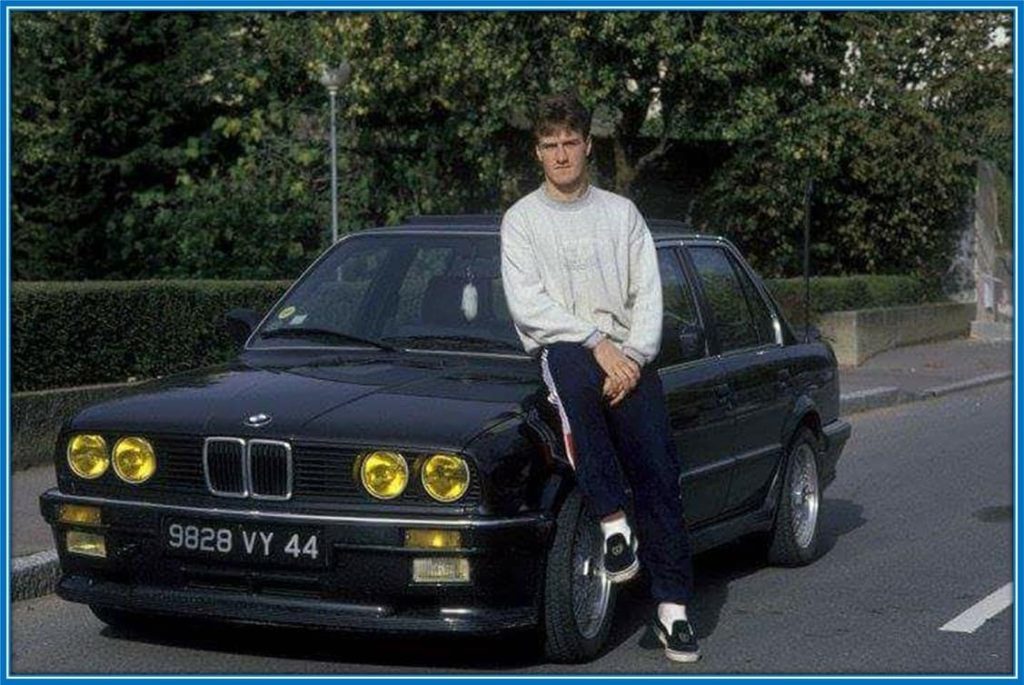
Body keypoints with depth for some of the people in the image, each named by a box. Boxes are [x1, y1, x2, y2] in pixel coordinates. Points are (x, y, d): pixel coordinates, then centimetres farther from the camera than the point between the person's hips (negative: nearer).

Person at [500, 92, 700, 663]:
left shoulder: (621, 213, 16)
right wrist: (598, 343, -15)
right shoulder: (522, 219, 8)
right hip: (561, 349, -3)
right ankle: (613, 520, -33)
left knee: (658, 470, -11)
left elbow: (648, 295, 8)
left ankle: (673, 605, -7)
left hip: (627, 354, 3)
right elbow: (528, 305, -5)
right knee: (575, 376, -39)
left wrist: (633, 355, -10)